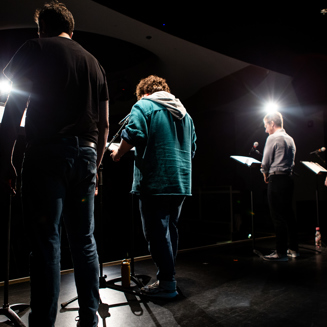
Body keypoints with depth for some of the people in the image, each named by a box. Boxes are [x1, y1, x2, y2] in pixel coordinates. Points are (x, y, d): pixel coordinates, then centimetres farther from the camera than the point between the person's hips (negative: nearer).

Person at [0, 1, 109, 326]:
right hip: (86, 155, 5)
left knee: (45, 241, -3)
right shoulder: (94, 63, 21)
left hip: (47, 153, -5)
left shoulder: (36, 48, 7)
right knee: (84, 241, 10)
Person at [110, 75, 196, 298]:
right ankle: (168, 275, 27)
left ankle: (167, 283, 5)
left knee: (157, 233, -1)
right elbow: (192, 148, 22)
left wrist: (119, 154, 0)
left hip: (155, 182, -7)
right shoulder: (183, 112, 21)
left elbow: (133, 135, -17)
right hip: (181, 182, 8)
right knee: (170, 228, 17)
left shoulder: (144, 106, -1)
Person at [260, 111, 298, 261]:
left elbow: (266, 162, -9)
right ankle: (293, 249, 22)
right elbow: (291, 161, 18)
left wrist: (266, 175, 9)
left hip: (277, 179, -8)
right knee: (288, 214, 14)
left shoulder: (272, 138, -8)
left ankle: (281, 253, -1)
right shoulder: (290, 139, 16)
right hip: (289, 178, 8)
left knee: (278, 216, -5)